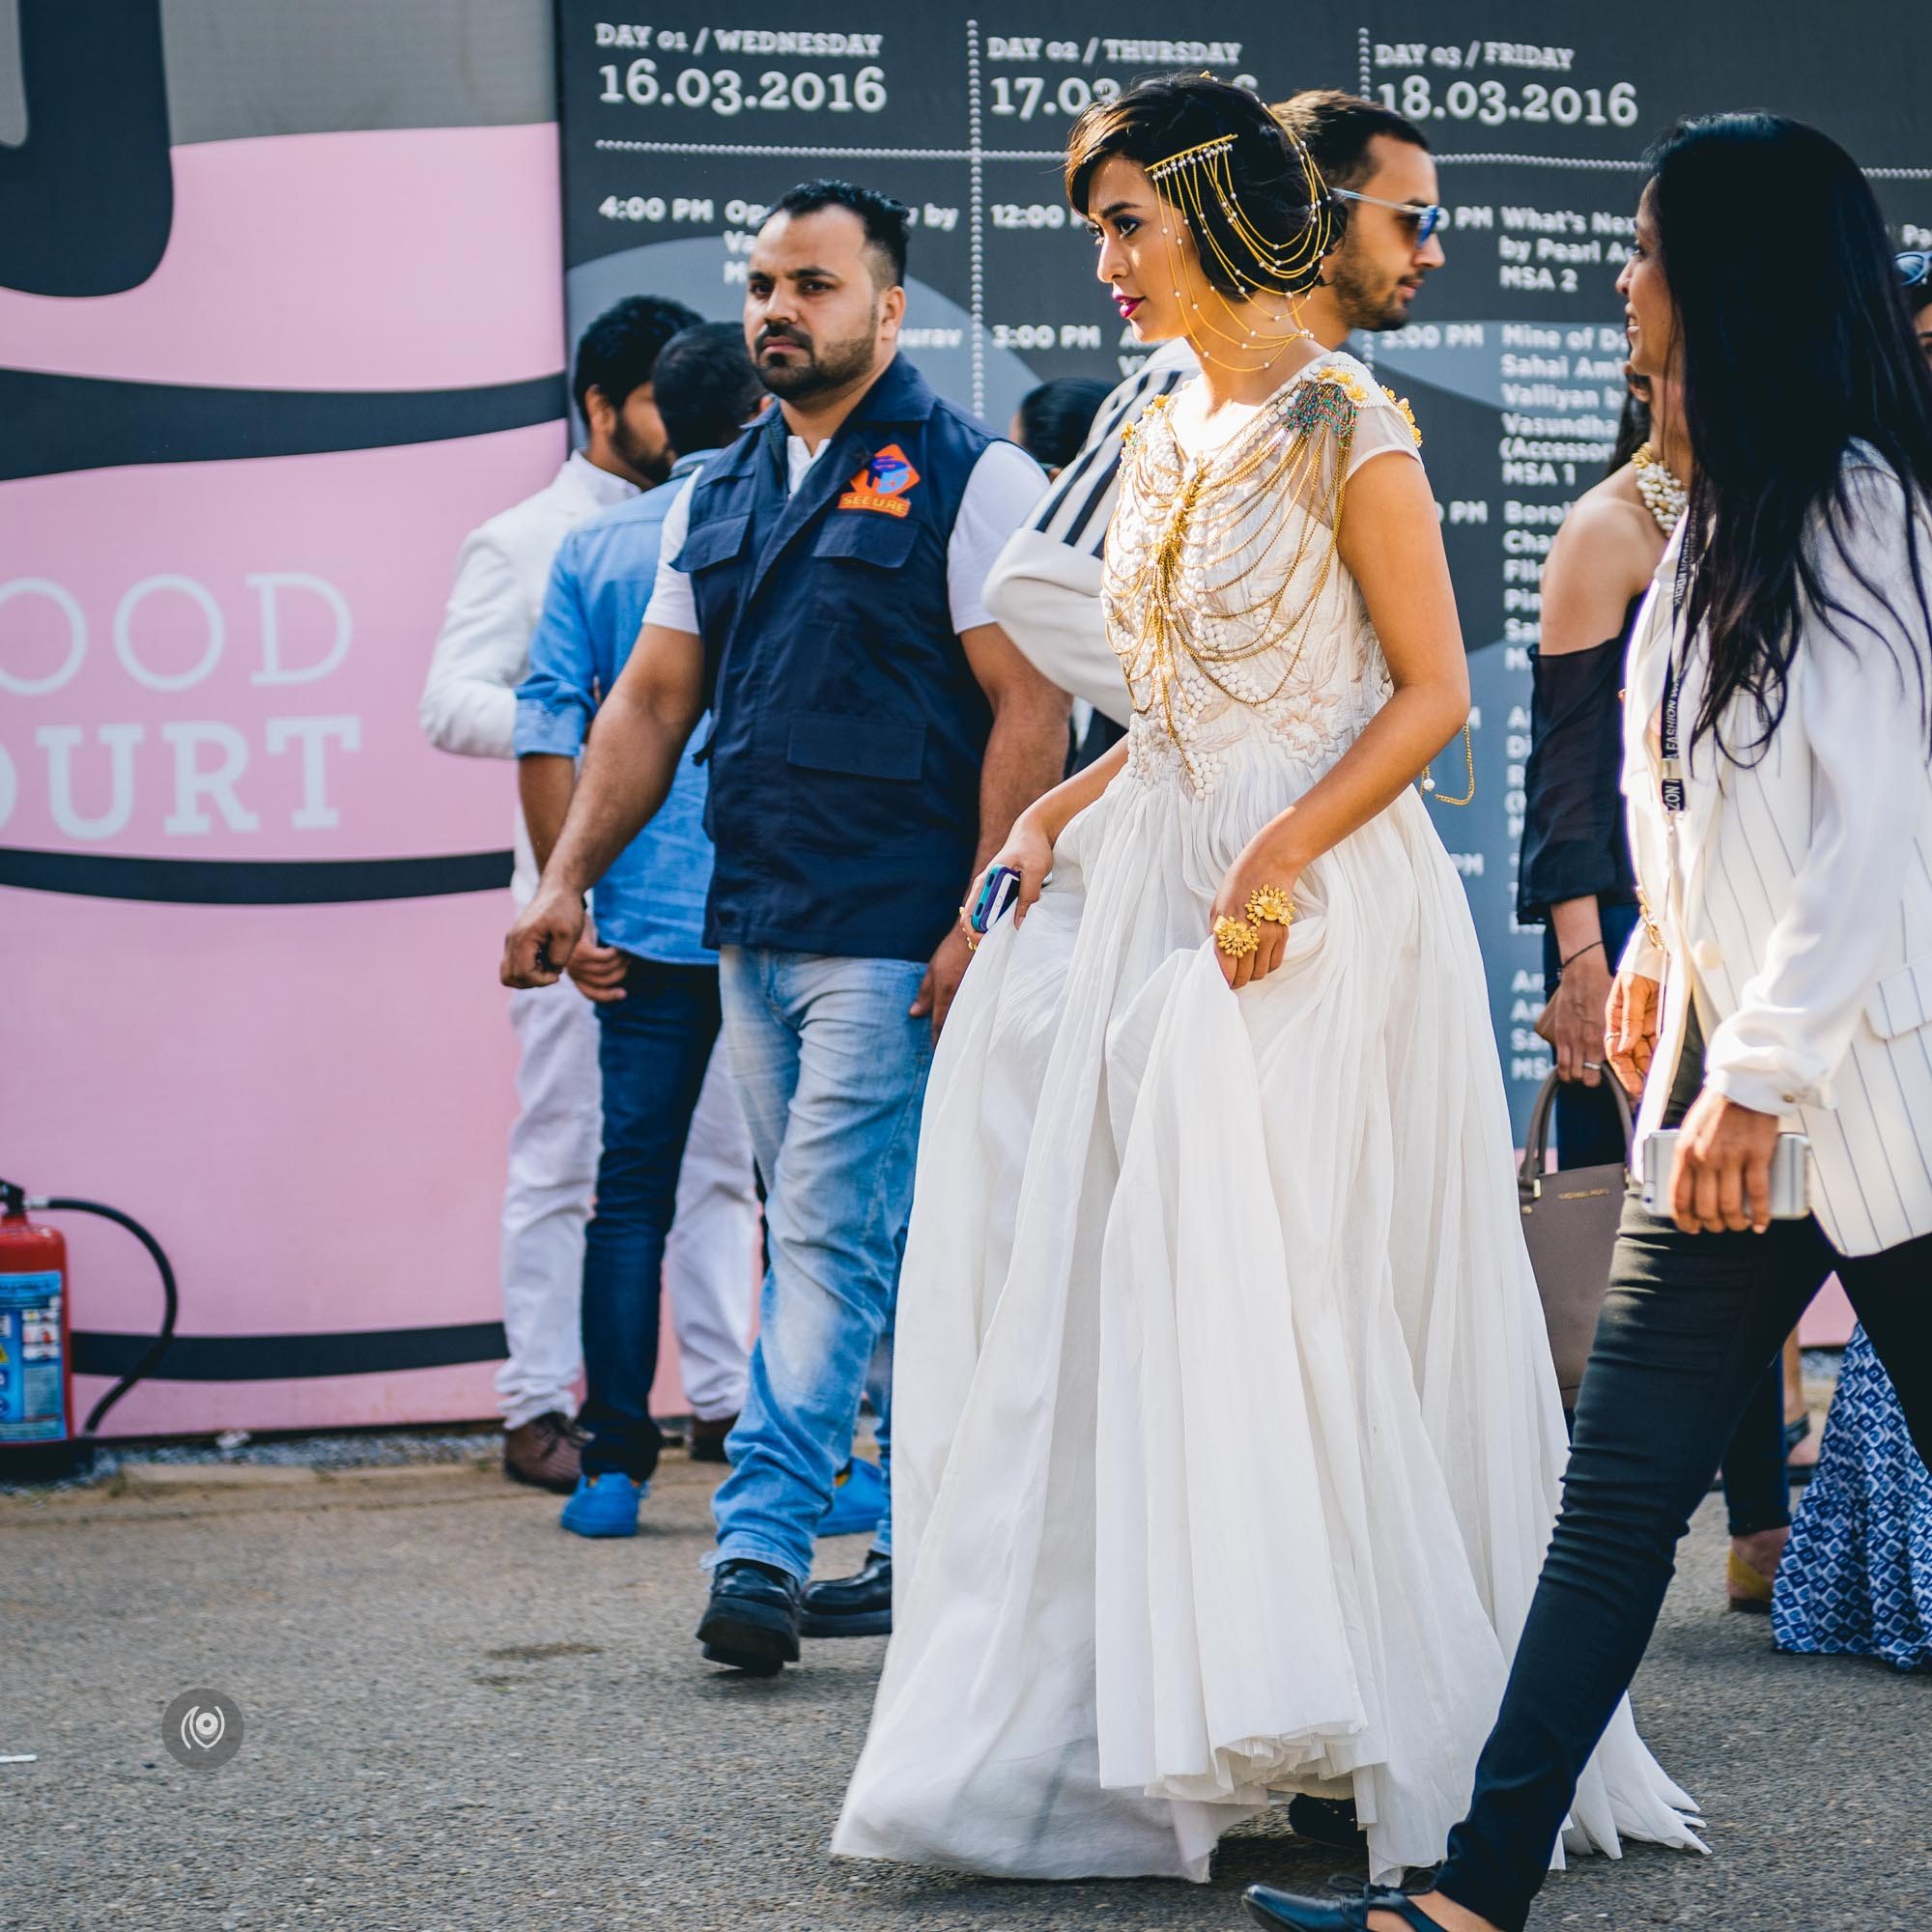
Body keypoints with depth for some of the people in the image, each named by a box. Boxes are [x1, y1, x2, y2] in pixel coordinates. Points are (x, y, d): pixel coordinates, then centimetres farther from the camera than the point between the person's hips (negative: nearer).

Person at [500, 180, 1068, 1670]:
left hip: (892, 935, -7)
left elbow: (1029, 711, -10)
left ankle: (762, 1545, -10)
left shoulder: (969, 479, -4)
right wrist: (569, 876, 8)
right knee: (884, 1244, 12)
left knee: (829, 1235, -10)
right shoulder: (718, 498, 16)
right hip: (751, 931, 7)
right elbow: (653, 701, 17)